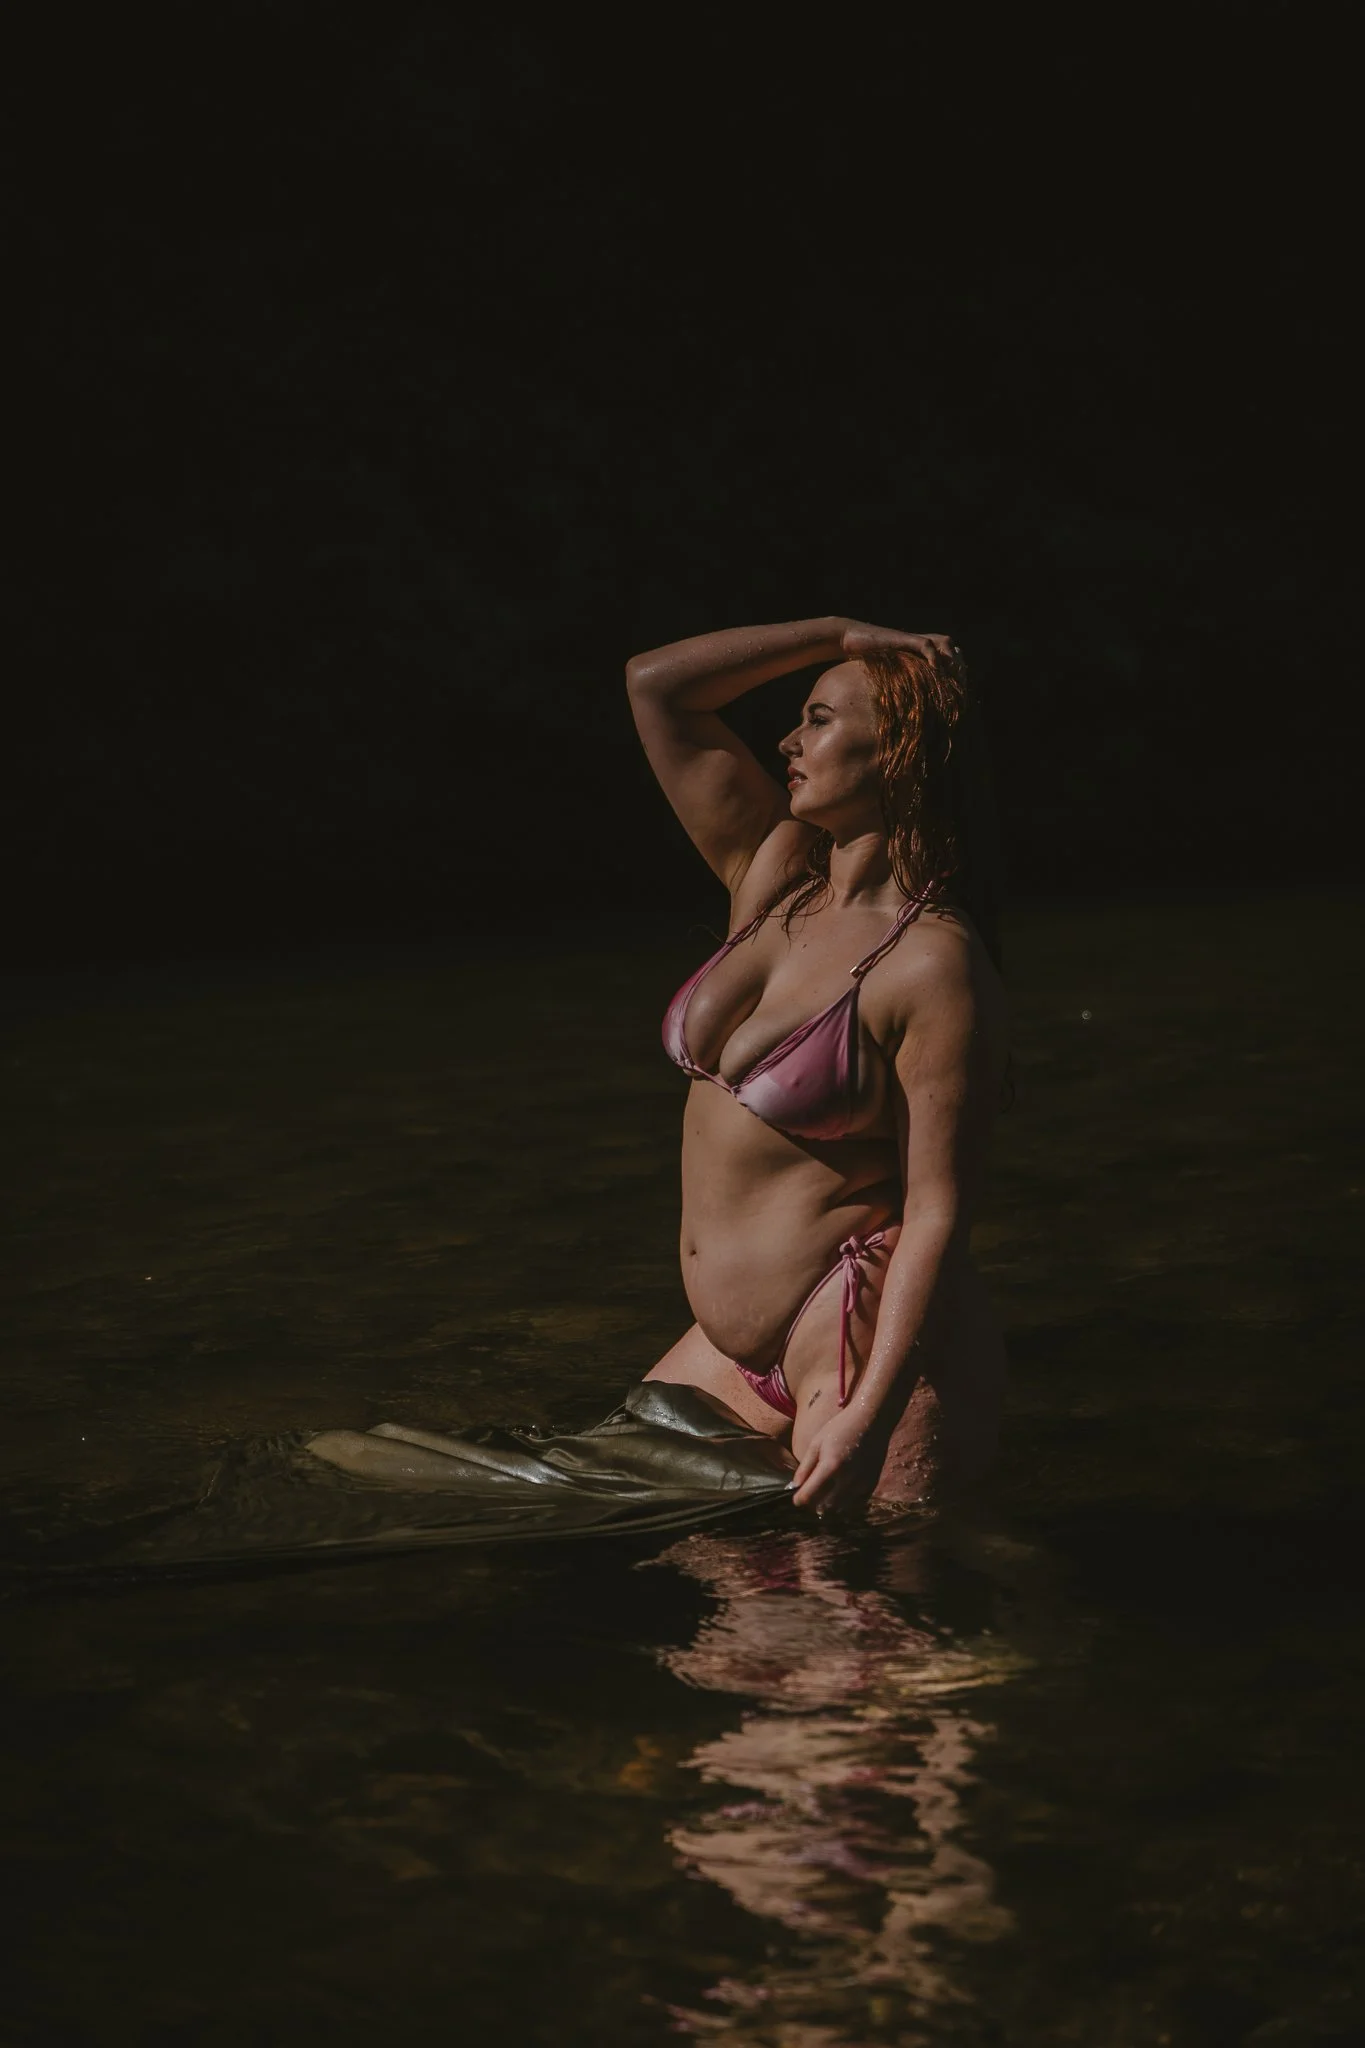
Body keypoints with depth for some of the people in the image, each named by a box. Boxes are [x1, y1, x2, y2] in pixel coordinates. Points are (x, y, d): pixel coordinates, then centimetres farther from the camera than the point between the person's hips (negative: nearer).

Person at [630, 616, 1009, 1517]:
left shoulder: (935, 963, -15)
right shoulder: (774, 883, 7)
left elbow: (937, 1215, -19)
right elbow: (656, 683, 9)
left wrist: (867, 1417, -25)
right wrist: (845, 634, 4)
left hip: (872, 1348, -8)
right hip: (733, 1350, 8)